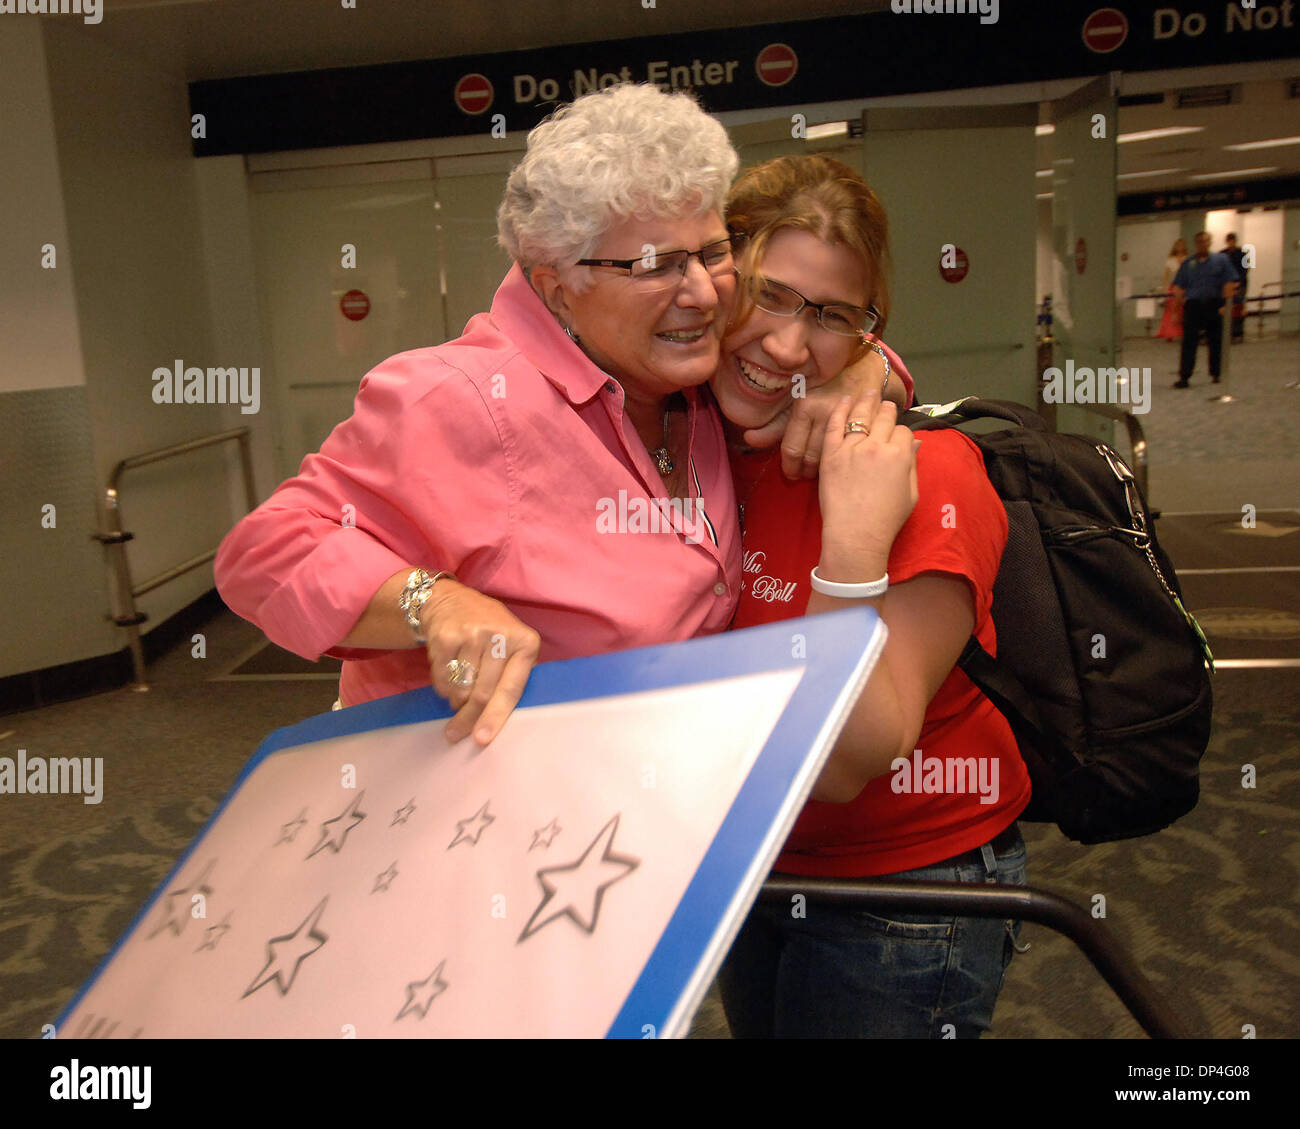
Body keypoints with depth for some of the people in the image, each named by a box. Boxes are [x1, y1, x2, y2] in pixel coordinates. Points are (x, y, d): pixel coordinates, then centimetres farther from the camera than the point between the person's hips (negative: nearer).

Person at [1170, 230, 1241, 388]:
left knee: (1215, 342, 6)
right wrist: (1183, 300, -1)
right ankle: (1184, 377, -9)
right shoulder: (1188, 262, 11)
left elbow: (1230, 283, 1)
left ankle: (1215, 374, 18)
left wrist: (1225, 303, -8)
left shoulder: (1221, 260, 7)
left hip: (1214, 306, 0)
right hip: (1193, 305, 0)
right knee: (1189, 342, -7)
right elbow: (1177, 286, 11)